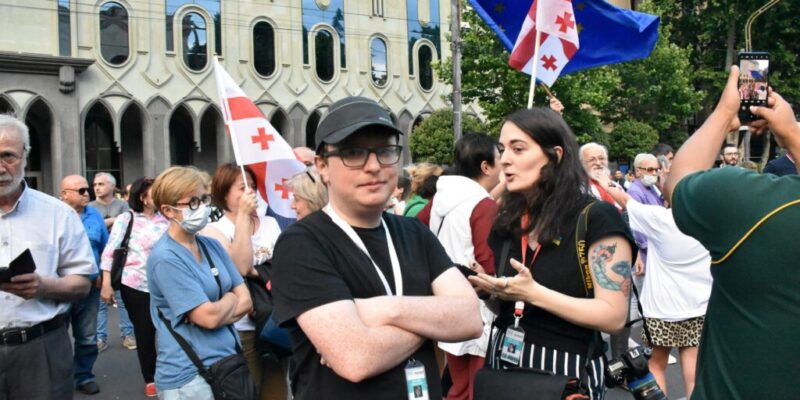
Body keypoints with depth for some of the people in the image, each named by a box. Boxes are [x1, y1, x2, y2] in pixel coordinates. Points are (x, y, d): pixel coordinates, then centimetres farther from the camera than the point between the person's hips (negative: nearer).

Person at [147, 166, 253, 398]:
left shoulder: (212, 246, 6)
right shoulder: (165, 258, -17)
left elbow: (246, 301, 3)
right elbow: (209, 317, -20)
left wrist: (219, 308, -14)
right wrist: (230, 298, -1)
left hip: (229, 362, 7)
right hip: (190, 375, -7)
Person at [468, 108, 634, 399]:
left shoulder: (597, 219, -13)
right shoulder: (506, 221, 5)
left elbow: (614, 316, -17)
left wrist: (533, 292, -24)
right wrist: (490, 287, -7)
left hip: (566, 370, -5)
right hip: (504, 361, 6)